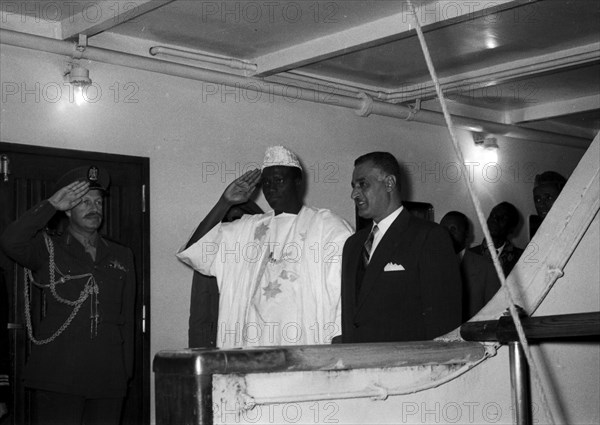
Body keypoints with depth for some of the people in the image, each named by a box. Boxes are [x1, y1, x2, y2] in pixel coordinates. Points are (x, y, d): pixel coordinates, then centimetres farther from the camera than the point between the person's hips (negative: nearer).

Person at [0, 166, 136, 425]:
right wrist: (52, 205, -13)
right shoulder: (47, 249, 7)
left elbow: (127, 318, 16)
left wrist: (126, 372, 11)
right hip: (56, 377, -3)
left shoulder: (121, 256, 17)